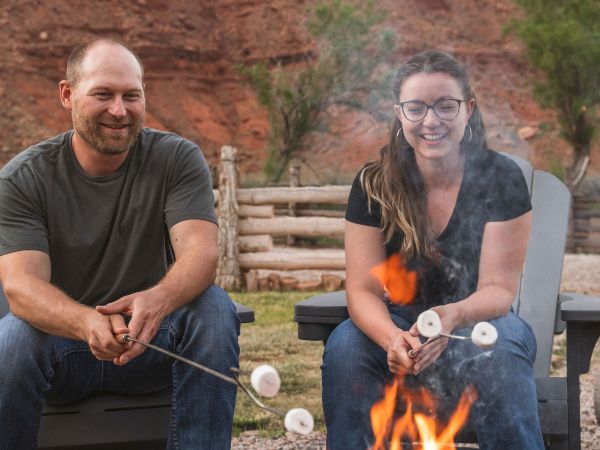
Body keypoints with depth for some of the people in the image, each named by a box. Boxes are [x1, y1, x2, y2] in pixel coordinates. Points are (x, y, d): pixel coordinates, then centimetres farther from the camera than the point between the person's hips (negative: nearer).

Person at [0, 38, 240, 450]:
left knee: (214, 308, -28)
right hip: (62, 338, 0)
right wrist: (87, 324, -44)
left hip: (151, 340, 1)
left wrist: (158, 300, -45)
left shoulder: (177, 159, -5)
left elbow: (201, 251, -20)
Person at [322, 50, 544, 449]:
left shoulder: (502, 178, -12)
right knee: (344, 345, -30)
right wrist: (392, 339, -37)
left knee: (502, 348, -35)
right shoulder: (374, 185, -8)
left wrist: (453, 317, -38)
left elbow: (499, 287, -14)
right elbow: (363, 288, -13)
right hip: (400, 325, 1)